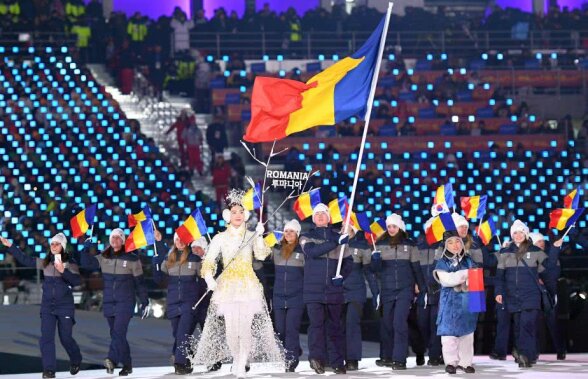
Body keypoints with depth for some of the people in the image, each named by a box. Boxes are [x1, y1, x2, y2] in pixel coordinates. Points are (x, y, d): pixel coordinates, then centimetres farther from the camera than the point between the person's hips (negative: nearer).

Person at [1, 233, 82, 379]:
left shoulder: (70, 263, -7)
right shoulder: (45, 262, 4)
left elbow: (77, 281, -16)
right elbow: (25, 260, 5)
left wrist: (63, 271, -27)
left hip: (65, 306, -3)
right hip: (47, 306, 3)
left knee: (65, 338, 4)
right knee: (46, 337, -6)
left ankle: (76, 361, 31)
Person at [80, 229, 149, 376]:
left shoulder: (132, 259, -2)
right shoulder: (104, 258, 9)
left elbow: (140, 282, 1)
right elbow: (86, 263, 2)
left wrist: (144, 302, 1)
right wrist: (86, 248, -9)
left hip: (125, 302, -5)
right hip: (109, 303, 5)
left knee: (118, 332, -20)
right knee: (116, 334, 8)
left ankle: (112, 360, -36)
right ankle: (127, 365, 16)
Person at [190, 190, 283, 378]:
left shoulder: (252, 236, 9)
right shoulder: (220, 238, 8)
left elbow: (261, 255, -7)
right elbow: (209, 261, -1)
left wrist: (259, 236, -23)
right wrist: (209, 278, -20)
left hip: (248, 286, 0)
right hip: (227, 286, 0)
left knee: (246, 326, -10)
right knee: (230, 328, -6)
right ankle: (236, 359, 19)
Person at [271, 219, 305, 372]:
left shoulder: (302, 250, -2)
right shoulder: (277, 249, 8)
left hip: (296, 297, -4)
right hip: (279, 296, 4)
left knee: (291, 329, -10)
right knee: (280, 330, 8)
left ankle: (291, 361, -9)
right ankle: (295, 353, 28)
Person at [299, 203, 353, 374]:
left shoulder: (338, 237, 13)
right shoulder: (307, 237, 6)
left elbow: (348, 260, 14)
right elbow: (312, 251, -14)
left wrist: (342, 276, -5)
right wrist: (336, 243, -22)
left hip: (334, 290, 2)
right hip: (313, 290, -2)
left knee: (335, 326, 4)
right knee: (316, 323, -14)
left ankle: (337, 362, 7)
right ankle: (316, 358, -18)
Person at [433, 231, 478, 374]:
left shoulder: (469, 261, 9)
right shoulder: (442, 263, 1)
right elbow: (446, 279, -15)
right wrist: (465, 274, -15)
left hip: (467, 302, 3)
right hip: (450, 302, -3)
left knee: (467, 333, 5)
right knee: (449, 333, -3)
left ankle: (466, 362, 12)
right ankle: (451, 362, 6)